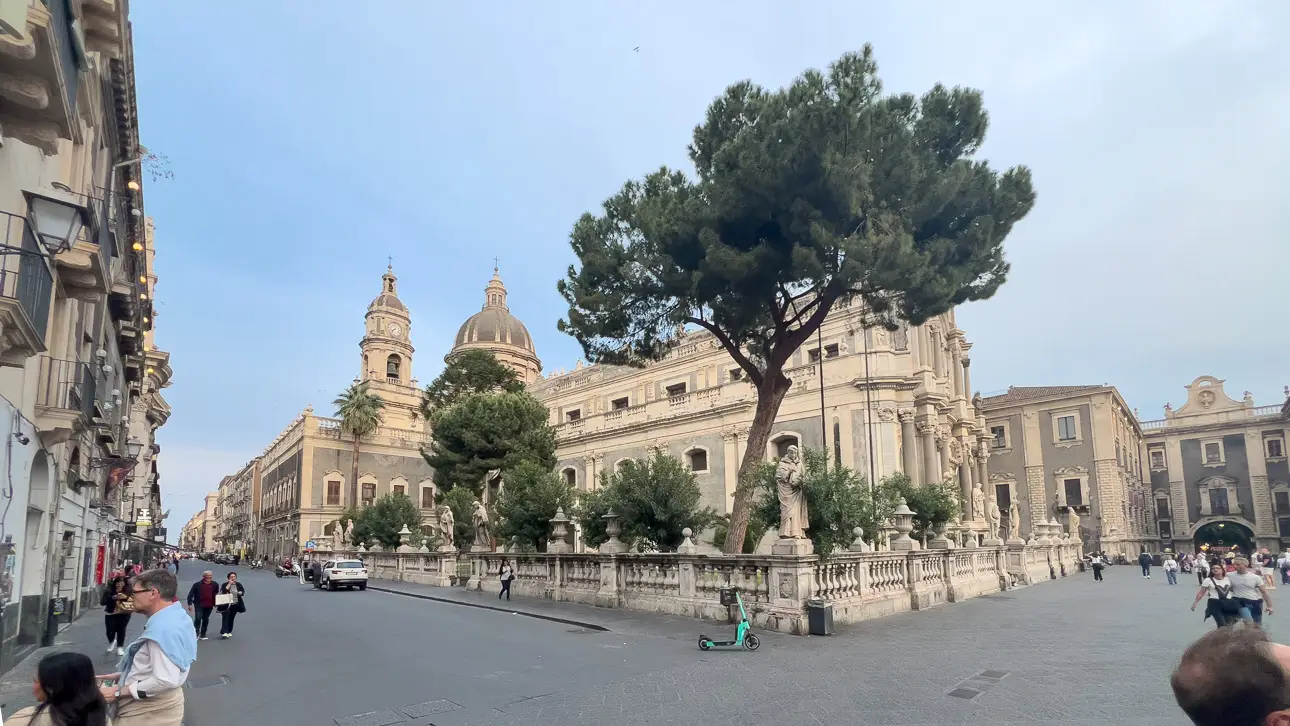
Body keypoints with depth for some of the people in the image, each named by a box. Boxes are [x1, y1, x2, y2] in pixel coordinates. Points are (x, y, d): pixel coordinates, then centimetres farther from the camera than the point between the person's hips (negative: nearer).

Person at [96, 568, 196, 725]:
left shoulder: (163, 627, -26)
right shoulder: (175, 617, 6)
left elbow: (165, 680, -31)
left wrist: (118, 692, -21)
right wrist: (122, 676, 11)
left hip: (149, 711, -9)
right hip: (153, 706, 9)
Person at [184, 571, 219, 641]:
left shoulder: (215, 585, 4)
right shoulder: (197, 584, -5)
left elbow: (216, 594, 15)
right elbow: (191, 594, -4)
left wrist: (216, 603, 13)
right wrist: (190, 604, -10)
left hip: (209, 606, 3)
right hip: (199, 605, -3)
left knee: (206, 620, 10)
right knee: (198, 618, -13)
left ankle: (202, 635, 20)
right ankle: (196, 634, -3)